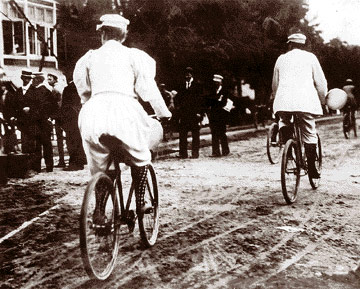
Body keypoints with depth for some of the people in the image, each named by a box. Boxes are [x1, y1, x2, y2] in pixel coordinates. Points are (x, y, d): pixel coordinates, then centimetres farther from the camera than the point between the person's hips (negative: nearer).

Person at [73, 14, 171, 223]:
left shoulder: (89, 57, 21)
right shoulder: (133, 55, 13)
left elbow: (84, 91, 21)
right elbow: (147, 88, 6)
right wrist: (164, 113, 15)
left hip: (94, 112, 3)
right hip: (124, 109, -2)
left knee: (99, 166, 19)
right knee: (139, 157, 20)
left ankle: (99, 211, 13)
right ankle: (140, 203, 13)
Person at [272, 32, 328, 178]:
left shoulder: (281, 59, 18)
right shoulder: (310, 57, 11)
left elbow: (275, 84, 25)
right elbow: (320, 81, 9)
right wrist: (323, 100, 24)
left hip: (284, 101, 2)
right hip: (306, 100, -2)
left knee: (284, 122, 30)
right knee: (309, 134, 6)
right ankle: (311, 168, 5)